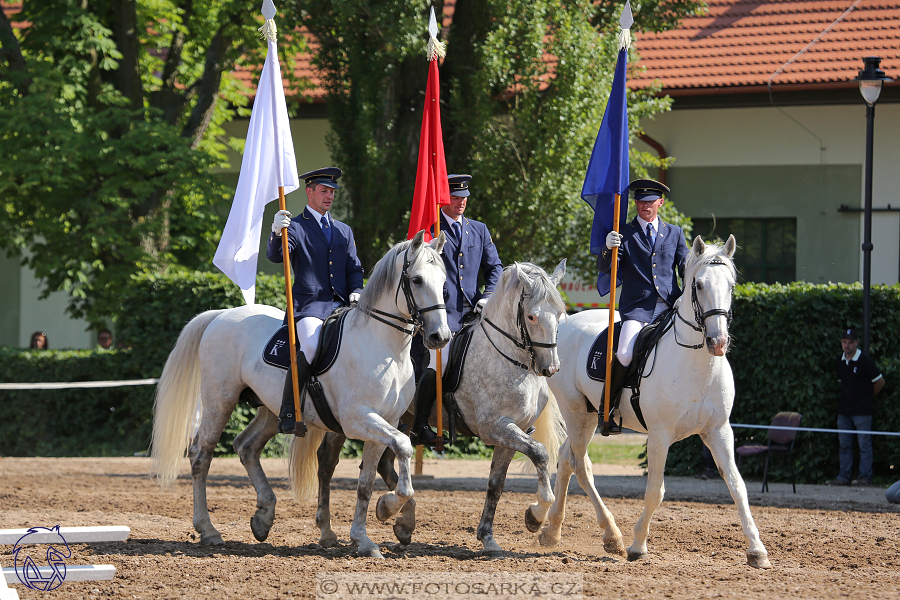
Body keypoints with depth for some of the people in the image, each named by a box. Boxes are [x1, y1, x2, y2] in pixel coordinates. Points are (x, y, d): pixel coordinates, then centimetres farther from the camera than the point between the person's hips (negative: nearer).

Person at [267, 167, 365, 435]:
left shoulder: (344, 230, 25)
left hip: (342, 306, 5)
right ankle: (287, 411, -26)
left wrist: (356, 292, 3)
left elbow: (354, 268, 24)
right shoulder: (294, 226, 7)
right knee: (312, 345, -34)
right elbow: (275, 256, -10)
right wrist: (277, 234, -32)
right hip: (309, 305, -5)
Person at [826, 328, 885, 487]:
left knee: (864, 444, -4)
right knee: (844, 444, 8)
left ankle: (865, 477, -2)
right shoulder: (839, 361, 8)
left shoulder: (865, 361, -11)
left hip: (862, 410, -6)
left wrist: (868, 397, 8)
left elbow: (880, 381, -3)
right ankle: (844, 477, 13)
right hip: (844, 408, 6)